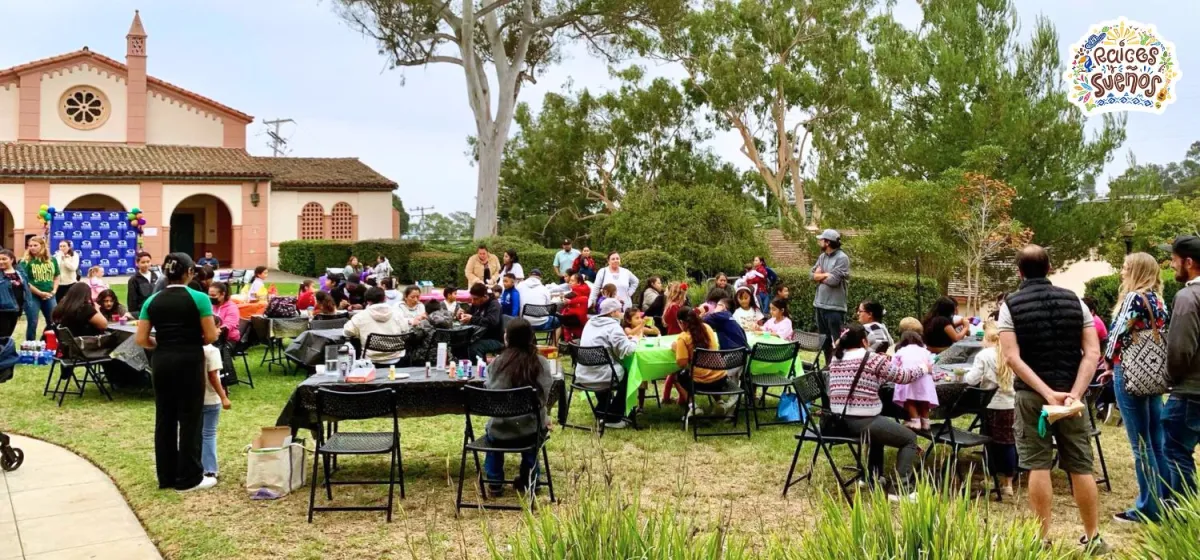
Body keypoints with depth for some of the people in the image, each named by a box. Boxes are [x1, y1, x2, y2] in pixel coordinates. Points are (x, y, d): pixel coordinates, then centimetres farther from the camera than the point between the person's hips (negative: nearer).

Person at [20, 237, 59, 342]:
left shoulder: (52, 260, 6)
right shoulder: (26, 262, -7)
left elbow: (56, 277, 15)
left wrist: (53, 291, -2)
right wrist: (40, 293, -15)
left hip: (49, 296, 4)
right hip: (32, 296, -4)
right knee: (32, 324, 0)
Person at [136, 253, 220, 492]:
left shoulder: (152, 301, 4)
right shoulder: (199, 299, -9)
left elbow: (141, 339, 2)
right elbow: (211, 336, -9)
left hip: (161, 362, 5)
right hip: (189, 361, -5)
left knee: (164, 418, 11)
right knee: (190, 419, 2)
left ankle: (166, 476, 18)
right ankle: (188, 478, 7)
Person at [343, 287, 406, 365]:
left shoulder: (361, 316, -2)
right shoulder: (396, 313, 5)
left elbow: (348, 331, 2)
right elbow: (405, 330, 14)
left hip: (373, 361, -2)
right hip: (396, 359, 2)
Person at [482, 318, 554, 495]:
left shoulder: (497, 362, -10)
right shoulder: (541, 363, -10)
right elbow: (545, 397, -5)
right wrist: (545, 418, 15)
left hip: (500, 432, 0)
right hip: (530, 432, 0)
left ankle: (494, 482, 35)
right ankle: (528, 479, 39)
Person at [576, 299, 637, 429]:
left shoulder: (590, 323, 13)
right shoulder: (613, 326, -11)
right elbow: (626, 350, -19)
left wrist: (625, 340, 20)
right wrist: (634, 341, 2)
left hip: (583, 376, 7)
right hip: (601, 377, -7)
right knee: (626, 375, 19)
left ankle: (602, 412, 42)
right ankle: (613, 419, 19)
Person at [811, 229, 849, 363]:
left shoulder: (842, 258, -12)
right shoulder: (822, 257, 12)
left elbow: (834, 280, -20)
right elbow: (813, 275, 6)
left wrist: (820, 276, -2)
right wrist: (827, 274, -10)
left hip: (834, 306, -8)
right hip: (820, 304, 8)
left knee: (837, 340, -4)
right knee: (824, 339, 16)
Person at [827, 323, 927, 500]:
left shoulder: (835, 360, 10)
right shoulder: (873, 359, -8)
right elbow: (902, 376, 0)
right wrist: (923, 369, 18)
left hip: (838, 422, 7)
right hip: (862, 422, -7)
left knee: (879, 427, 38)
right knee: (910, 438, 10)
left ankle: (873, 476, 40)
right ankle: (899, 490, 0)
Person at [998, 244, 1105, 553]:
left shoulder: (1011, 305, -3)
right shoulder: (1074, 301, 4)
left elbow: (1012, 358, -14)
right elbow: (1092, 352, -6)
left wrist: (1046, 392, -17)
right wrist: (1075, 392, -13)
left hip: (1031, 394, -2)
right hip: (1070, 391, 2)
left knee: (1038, 466, 2)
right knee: (1081, 466, 8)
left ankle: (1042, 538, 4)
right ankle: (1093, 537, 16)